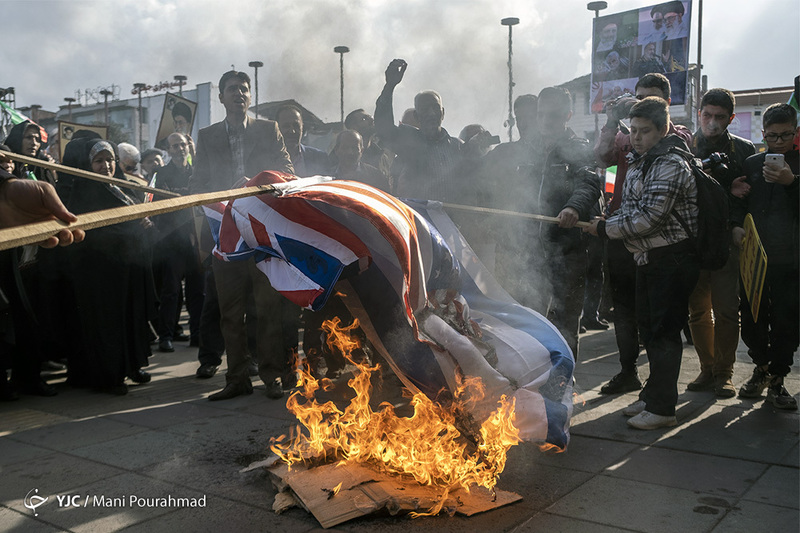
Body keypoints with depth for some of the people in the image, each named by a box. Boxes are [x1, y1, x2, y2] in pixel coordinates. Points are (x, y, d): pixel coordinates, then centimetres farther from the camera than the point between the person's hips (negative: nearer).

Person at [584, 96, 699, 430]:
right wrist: (605, 224, 4)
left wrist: (604, 229, -13)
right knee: (648, 328, 15)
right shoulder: (637, 164, 13)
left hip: (672, 260, -9)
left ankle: (662, 408, 4)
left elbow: (648, 218, -23)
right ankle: (652, 396, 28)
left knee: (664, 331, -4)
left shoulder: (671, 165, -17)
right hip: (647, 259, 9)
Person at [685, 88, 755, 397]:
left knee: (726, 309, -3)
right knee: (698, 308, 6)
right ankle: (707, 369, 19)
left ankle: (723, 372, 10)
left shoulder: (744, 150, 6)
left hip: (727, 240, -1)